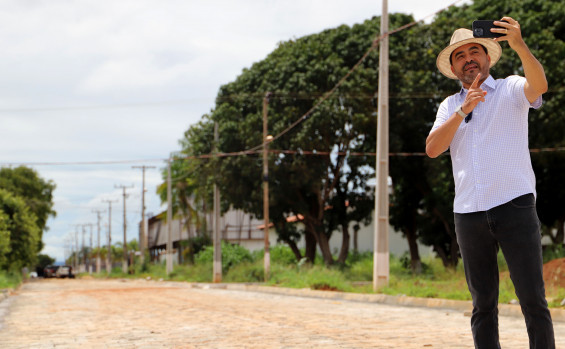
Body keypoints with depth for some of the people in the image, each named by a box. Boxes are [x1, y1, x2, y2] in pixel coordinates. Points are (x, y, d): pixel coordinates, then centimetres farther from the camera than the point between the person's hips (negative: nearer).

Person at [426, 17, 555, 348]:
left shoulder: (511, 89, 6)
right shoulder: (450, 106, 17)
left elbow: (539, 85, -18)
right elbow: (433, 149, 1)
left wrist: (519, 44, -34)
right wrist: (464, 110, -10)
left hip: (514, 205, -4)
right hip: (469, 212, 4)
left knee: (533, 301, -8)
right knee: (483, 305, 6)